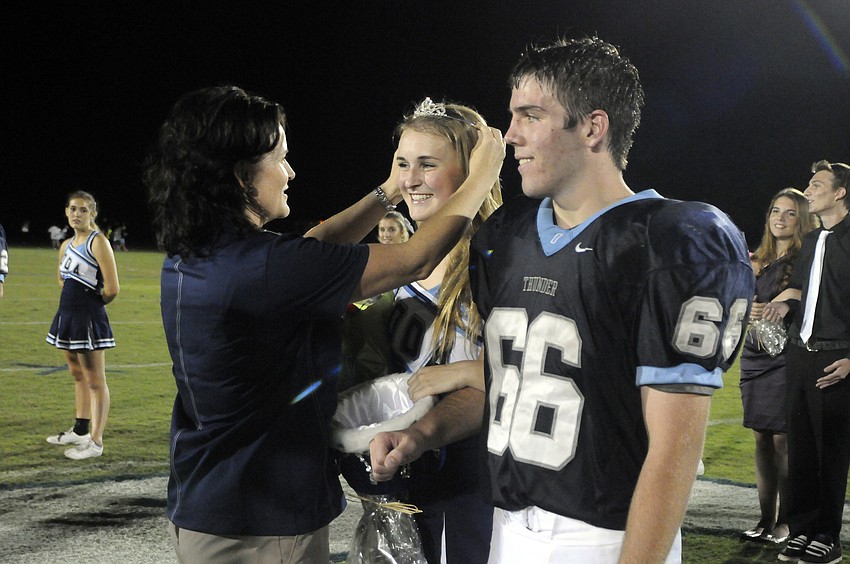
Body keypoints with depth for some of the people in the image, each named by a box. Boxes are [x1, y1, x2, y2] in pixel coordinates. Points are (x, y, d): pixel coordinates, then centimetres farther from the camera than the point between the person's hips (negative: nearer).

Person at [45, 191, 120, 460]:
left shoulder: (98, 241, -13)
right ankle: (80, 431, 31)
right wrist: (74, 297, 15)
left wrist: (94, 301, -2)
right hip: (67, 316, 9)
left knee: (95, 382, -3)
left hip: (89, 319, -9)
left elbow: (112, 289, -19)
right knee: (78, 376, 19)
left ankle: (95, 442, 1)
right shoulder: (66, 245, 11)